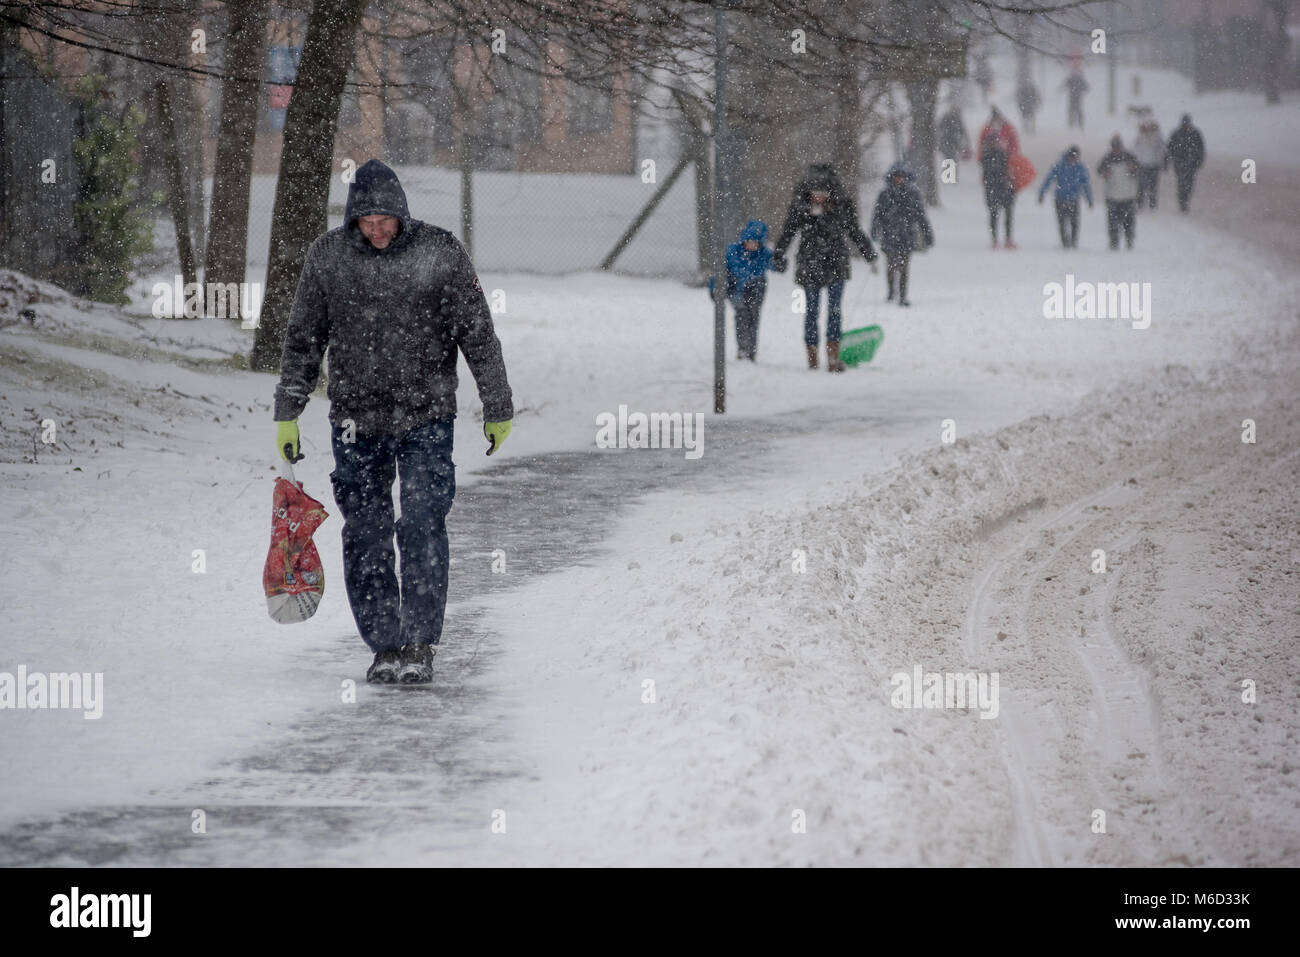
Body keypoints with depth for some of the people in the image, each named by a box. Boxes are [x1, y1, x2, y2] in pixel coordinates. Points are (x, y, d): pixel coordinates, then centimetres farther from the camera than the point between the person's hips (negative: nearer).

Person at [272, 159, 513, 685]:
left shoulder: (440, 253, -4)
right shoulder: (327, 256, 1)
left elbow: (479, 336, 3)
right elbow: (302, 341, 9)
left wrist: (498, 409, 6)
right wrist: (287, 414, 7)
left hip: (427, 418, -2)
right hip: (355, 420, 2)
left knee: (423, 528, -10)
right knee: (365, 537, 3)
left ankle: (419, 644, -4)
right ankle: (384, 646, 11)